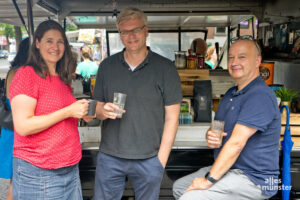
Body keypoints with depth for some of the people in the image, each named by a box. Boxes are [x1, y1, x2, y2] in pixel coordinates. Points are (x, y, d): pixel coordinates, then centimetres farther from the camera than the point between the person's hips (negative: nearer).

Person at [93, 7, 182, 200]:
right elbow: (97, 107, 12)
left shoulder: (165, 68, -4)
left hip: (149, 160, -2)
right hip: (109, 157, 3)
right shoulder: (107, 66, 5)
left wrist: (161, 159, -7)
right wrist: (103, 111, -12)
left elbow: (171, 118, -4)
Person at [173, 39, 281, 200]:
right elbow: (216, 128, 19)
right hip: (230, 168, 9)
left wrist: (208, 180, -23)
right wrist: (210, 137, -7)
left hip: (253, 179, -9)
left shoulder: (260, 96, -20)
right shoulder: (231, 93, 13)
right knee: (179, 187, 11)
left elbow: (236, 143, -25)